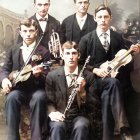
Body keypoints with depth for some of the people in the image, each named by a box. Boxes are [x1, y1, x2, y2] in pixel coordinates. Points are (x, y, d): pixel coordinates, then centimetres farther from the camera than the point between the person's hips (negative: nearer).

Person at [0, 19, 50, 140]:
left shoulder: (43, 52, 3)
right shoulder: (13, 50, 14)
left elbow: (46, 78, -2)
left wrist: (38, 74, -26)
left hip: (36, 89, -2)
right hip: (18, 88, 2)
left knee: (39, 98, -36)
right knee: (11, 97, -32)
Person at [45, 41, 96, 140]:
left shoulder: (88, 76, 3)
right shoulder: (52, 75, 3)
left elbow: (92, 104, 2)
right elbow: (48, 101, 6)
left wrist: (82, 91, -16)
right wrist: (52, 113, -16)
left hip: (79, 116, 0)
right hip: (60, 118, 0)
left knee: (81, 126, -34)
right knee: (57, 126, -35)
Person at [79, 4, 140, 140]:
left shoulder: (118, 37, 13)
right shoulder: (86, 39, 5)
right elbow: (80, 62, 2)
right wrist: (95, 70, -13)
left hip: (117, 77, 2)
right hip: (95, 79, -2)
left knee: (107, 95, -34)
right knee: (113, 82, -36)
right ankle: (123, 128, -43)